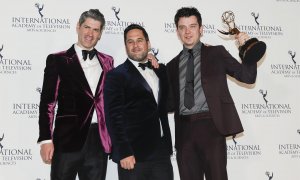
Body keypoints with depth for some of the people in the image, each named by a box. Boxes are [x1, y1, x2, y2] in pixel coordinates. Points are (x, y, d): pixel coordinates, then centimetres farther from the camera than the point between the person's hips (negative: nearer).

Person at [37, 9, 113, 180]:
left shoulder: (107, 61, 13)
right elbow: (48, 102, -2)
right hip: (68, 139, -3)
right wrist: (46, 139, -9)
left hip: (99, 140, 4)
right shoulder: (57, 60, 2)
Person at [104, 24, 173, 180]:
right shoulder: (116, 75, -4)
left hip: (161, 151, 5)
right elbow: (114, 117, -11)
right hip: (134, 154, -5)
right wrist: (124, 153, -16)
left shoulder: (160, 70, 14)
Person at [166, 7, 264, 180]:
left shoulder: (216, 53, 11)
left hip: (210, 125, -3)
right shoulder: (173, 65, 19)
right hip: (184, 129, 3)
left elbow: (248, 76, 7)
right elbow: (171, 103, 16)